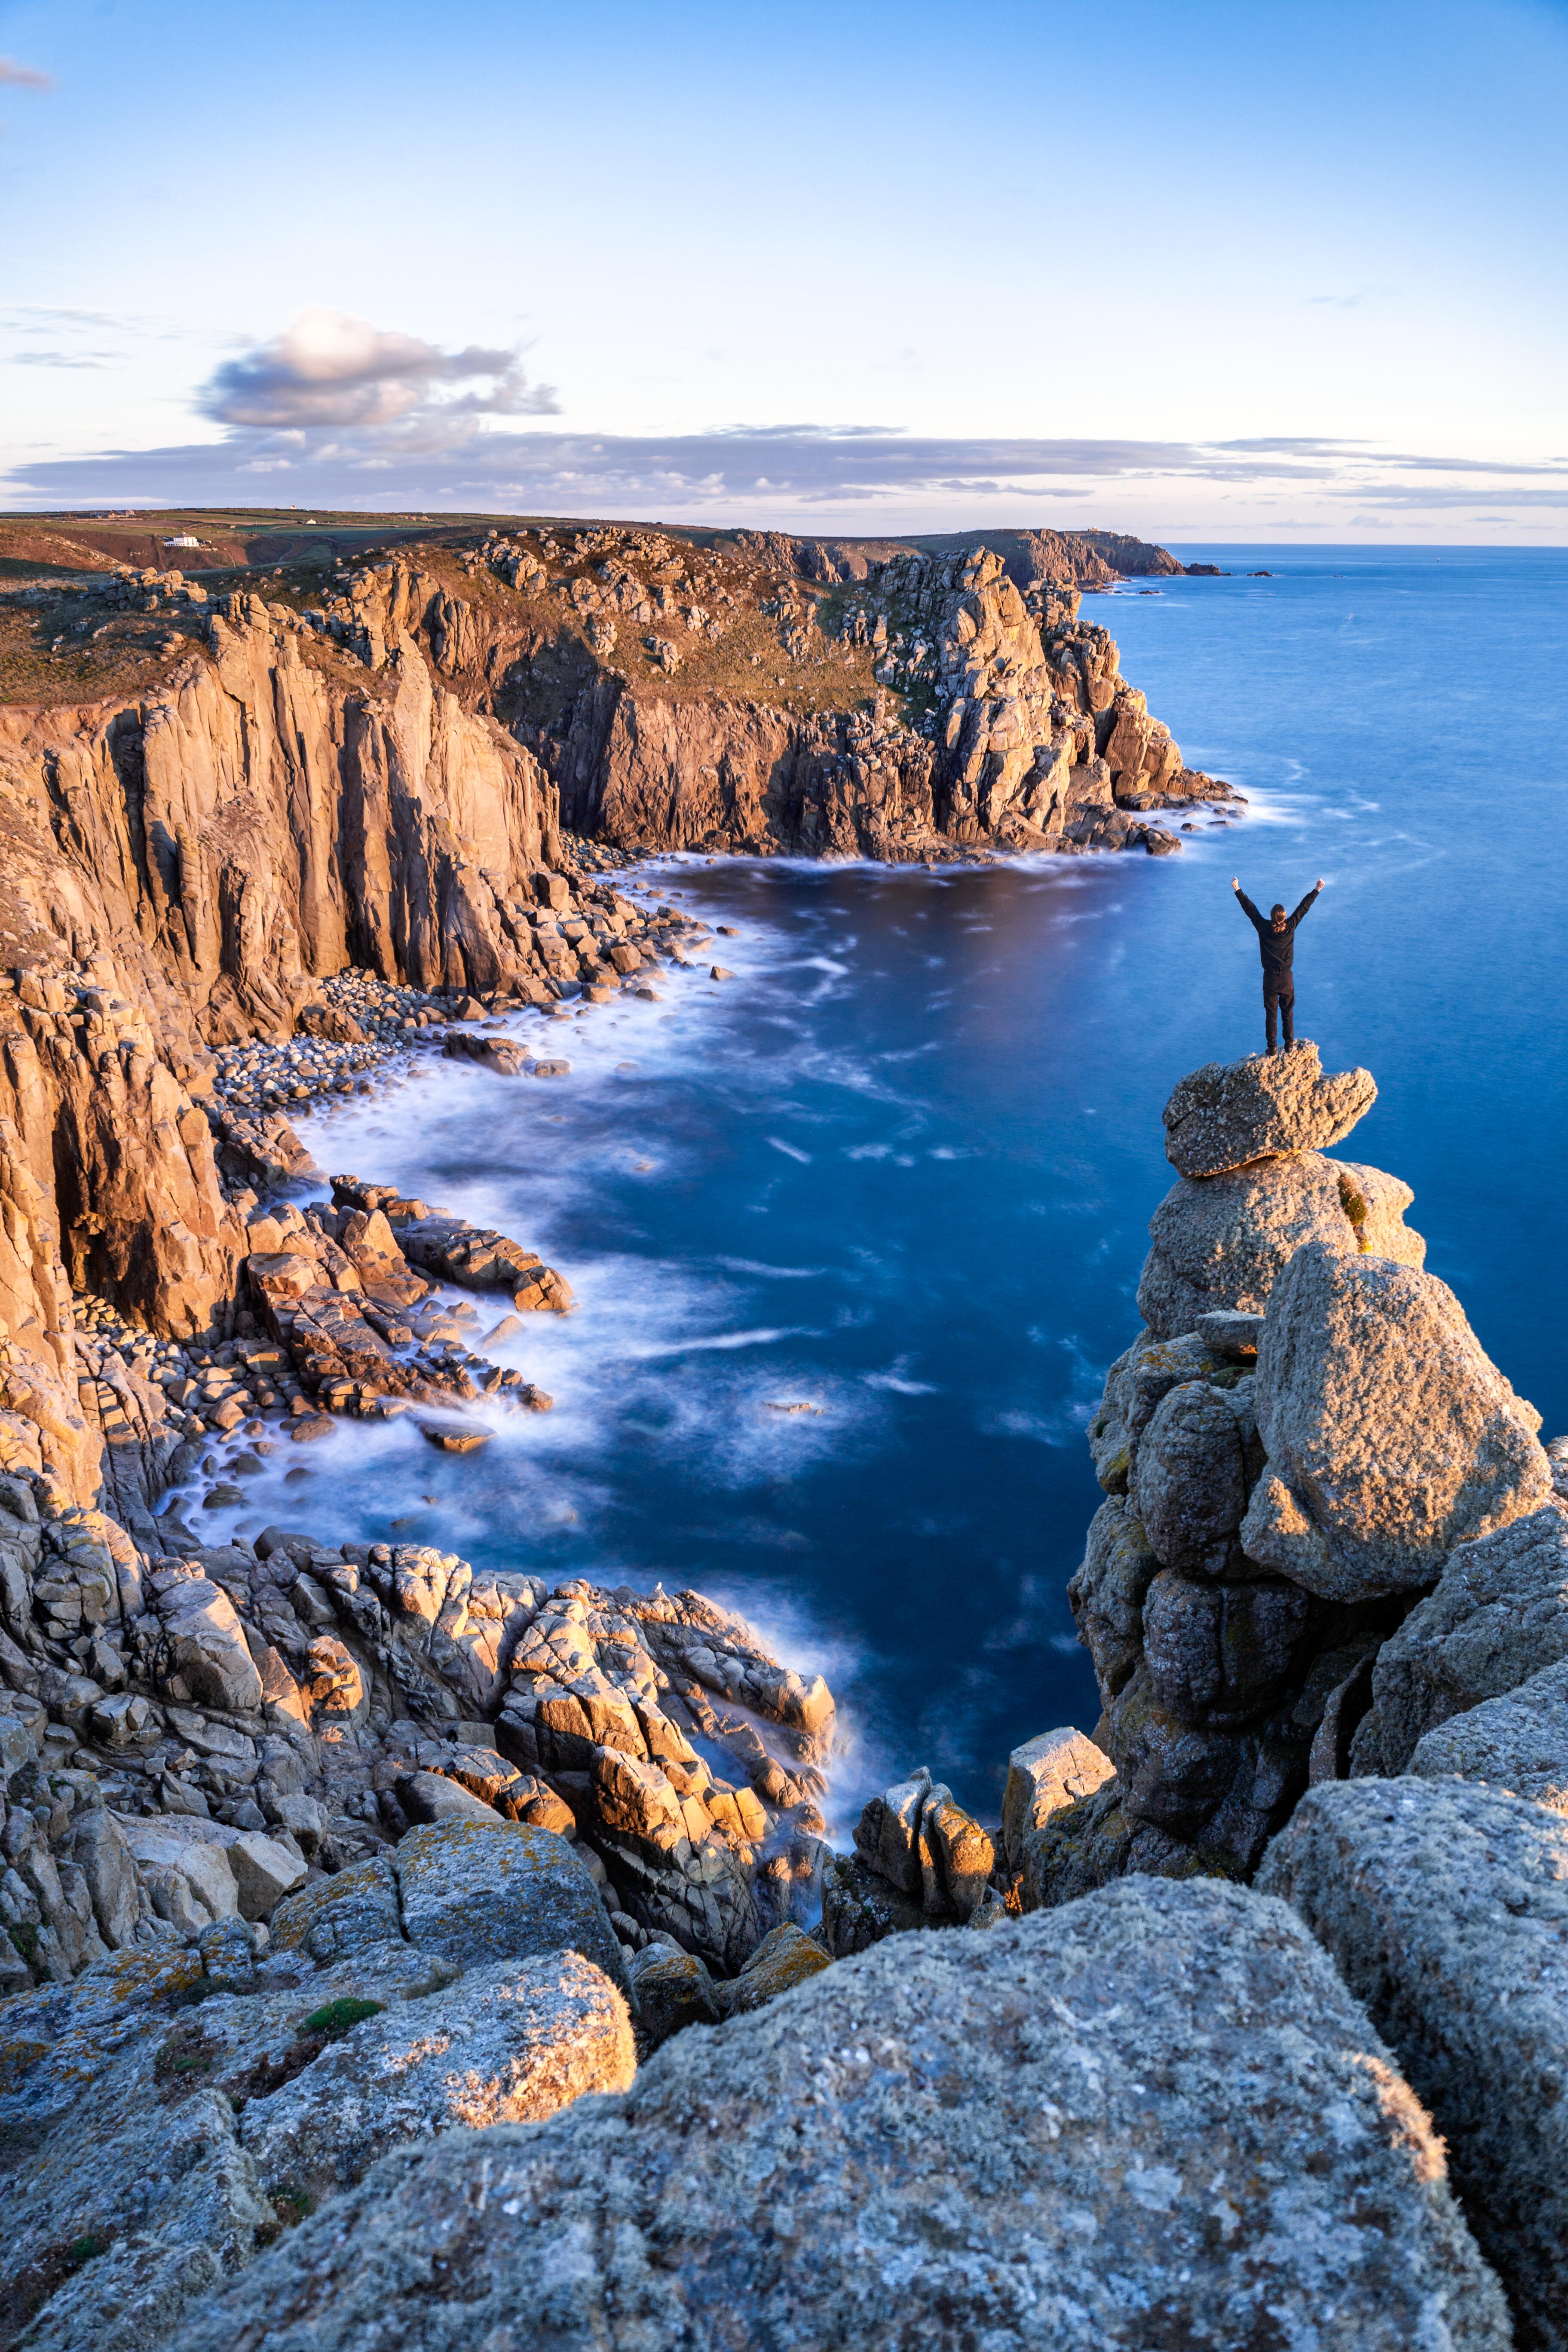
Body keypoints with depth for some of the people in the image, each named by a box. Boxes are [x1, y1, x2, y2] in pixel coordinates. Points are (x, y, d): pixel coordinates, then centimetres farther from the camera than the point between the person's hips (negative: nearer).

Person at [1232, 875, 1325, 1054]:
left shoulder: (1264, 928, -13)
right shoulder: (1290, 927, -10)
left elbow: (1250, 909, -5)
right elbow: (1304, 907, 0)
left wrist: (1238, 891, 2)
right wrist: (1317, 890, 10)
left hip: (1270, 978, -1)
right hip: (1287, 978, 1)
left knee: (1271, 1014, 7)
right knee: (1288, 1013, 13)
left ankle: (1272, 1047, 9)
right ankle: (1289, 1045, 20)